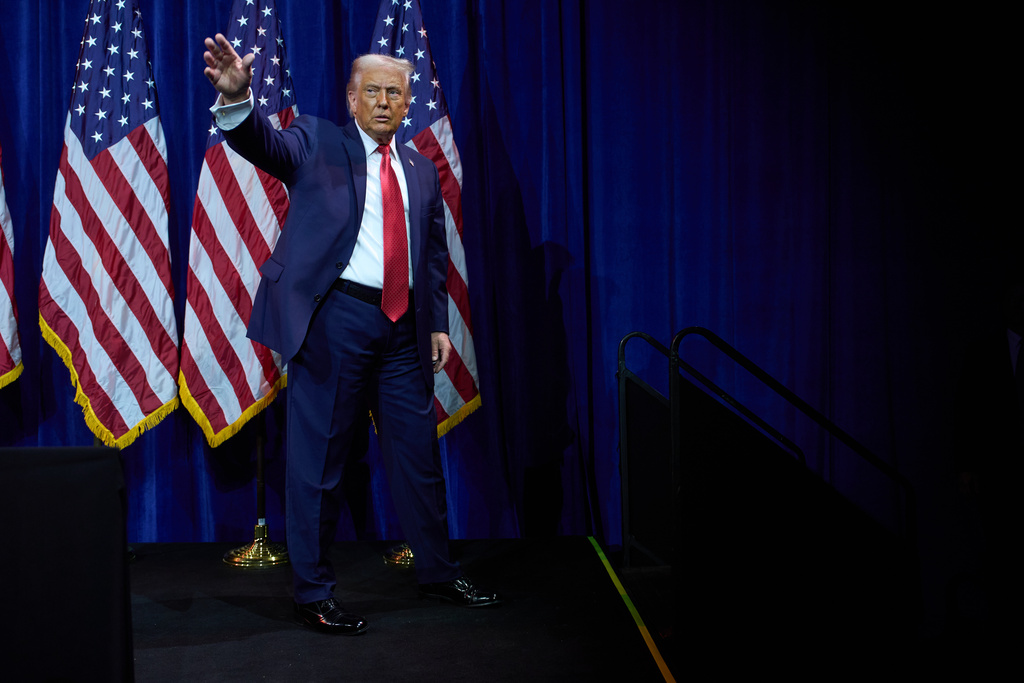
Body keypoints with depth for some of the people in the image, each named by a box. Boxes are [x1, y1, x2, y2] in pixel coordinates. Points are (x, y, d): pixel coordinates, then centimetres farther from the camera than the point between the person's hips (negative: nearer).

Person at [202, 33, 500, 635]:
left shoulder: (421, 170, 17)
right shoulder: (316, 143, 4)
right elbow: (262, 142, -16)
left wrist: (438, 324, 11)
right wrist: (237, 97, -37)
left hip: (403, 328, 5)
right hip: (334, 318, -5)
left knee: (420, 451, 13)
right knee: (319, 457, 1)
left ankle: (438, 572, 29)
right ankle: (315, 592, 15)